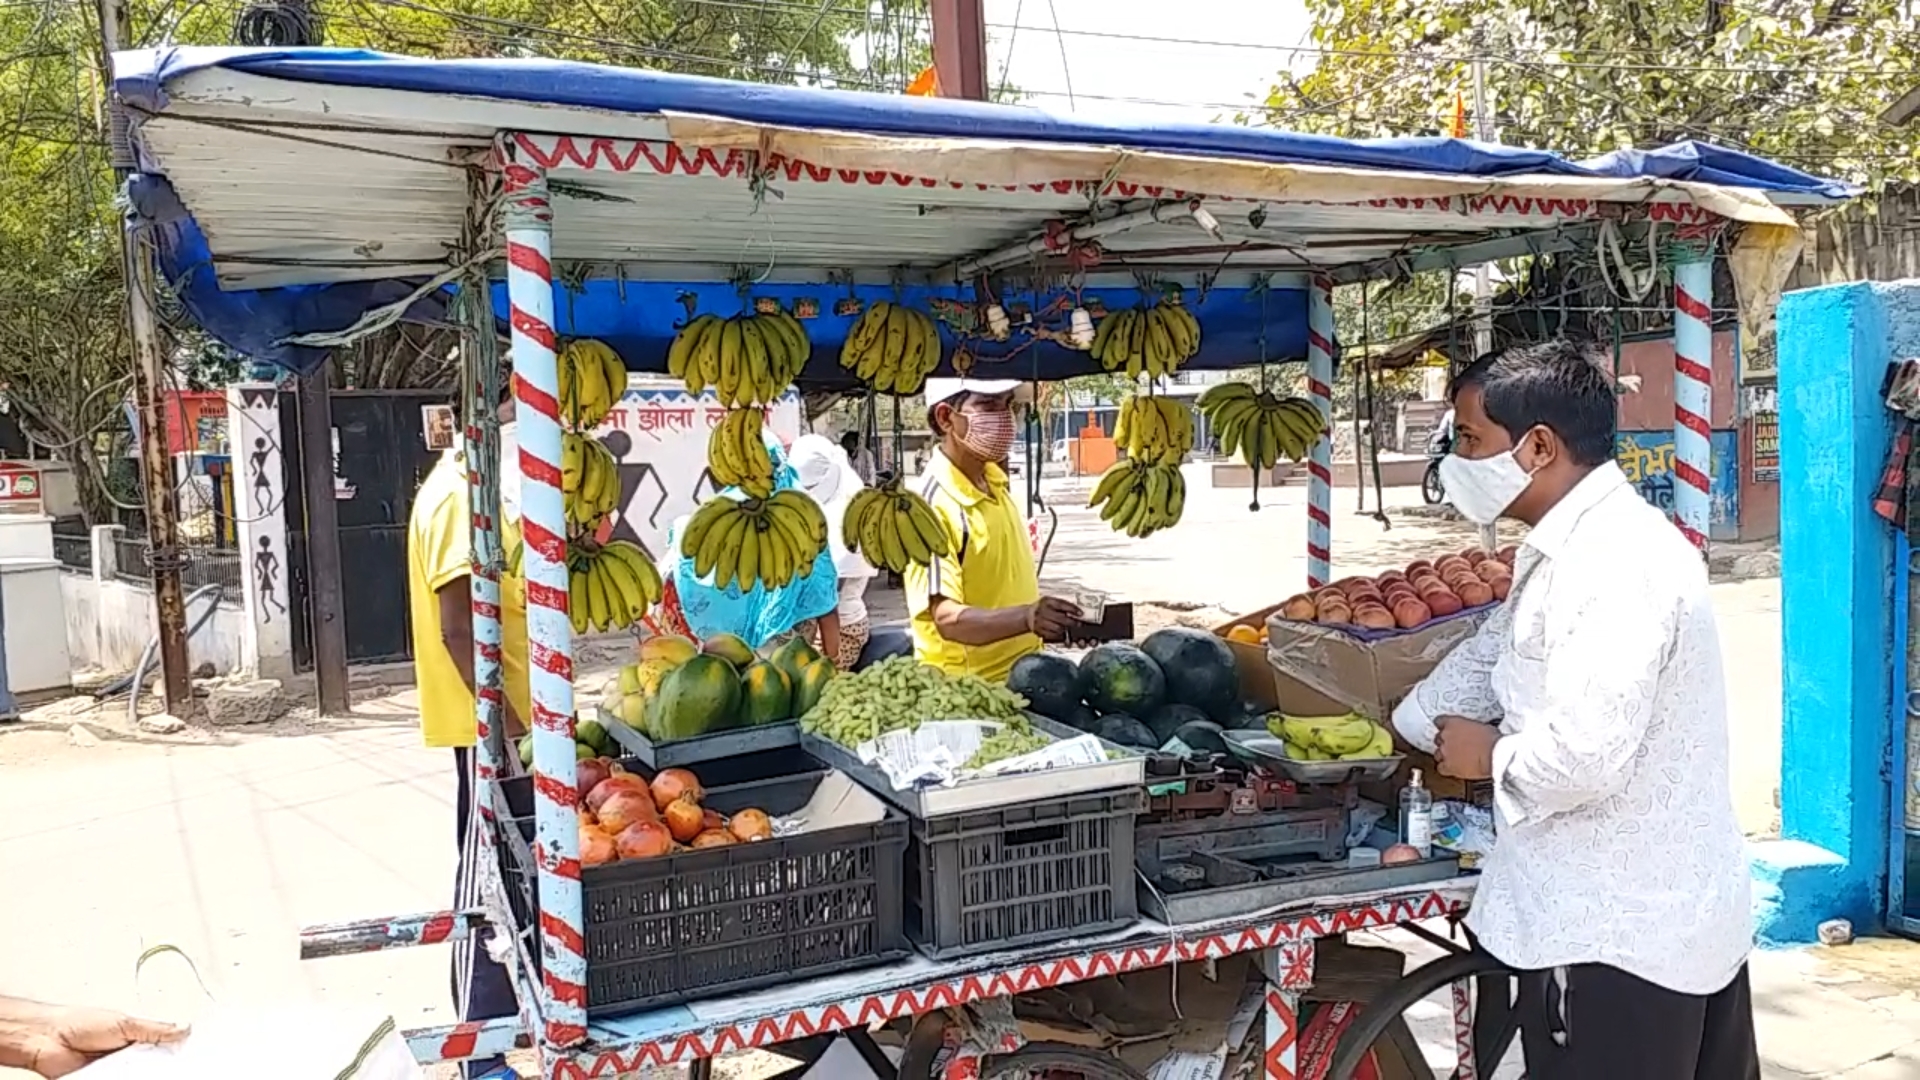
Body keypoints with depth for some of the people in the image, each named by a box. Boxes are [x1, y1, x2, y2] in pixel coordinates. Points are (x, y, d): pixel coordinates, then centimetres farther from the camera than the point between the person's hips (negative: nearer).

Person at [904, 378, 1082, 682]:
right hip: (970, 689, -8)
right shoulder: (934, 505, -23)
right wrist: (1025, 617, -44)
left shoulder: (995, 480, 3)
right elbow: (947, 617, -32)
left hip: (1023, 675, 8)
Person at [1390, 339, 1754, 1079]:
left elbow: (1583, 755, -33)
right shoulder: (1573, 549, 10)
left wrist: (1491, 754, -14)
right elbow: (1487, 661, 19)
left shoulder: (1619, 565, -25)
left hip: (1618, 933, -10)